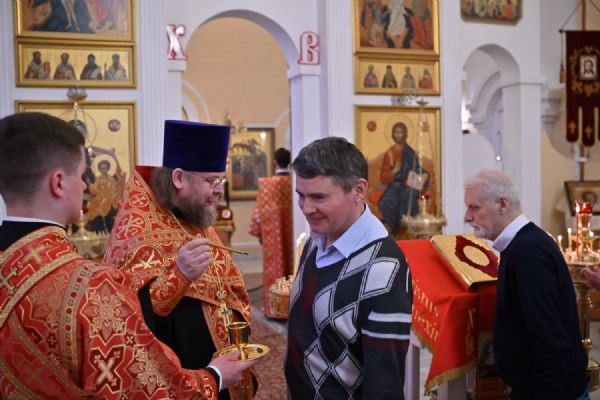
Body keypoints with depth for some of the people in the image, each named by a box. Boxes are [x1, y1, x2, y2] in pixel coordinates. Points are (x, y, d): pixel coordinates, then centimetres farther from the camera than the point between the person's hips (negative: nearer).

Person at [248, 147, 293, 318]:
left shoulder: (266, 184, -10)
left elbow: (260, 210, -4)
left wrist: (258, 232, 9)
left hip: (273, 234, -2)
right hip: (293, 233, 2)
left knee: (275, 268, 6)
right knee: (293, 267, 11)